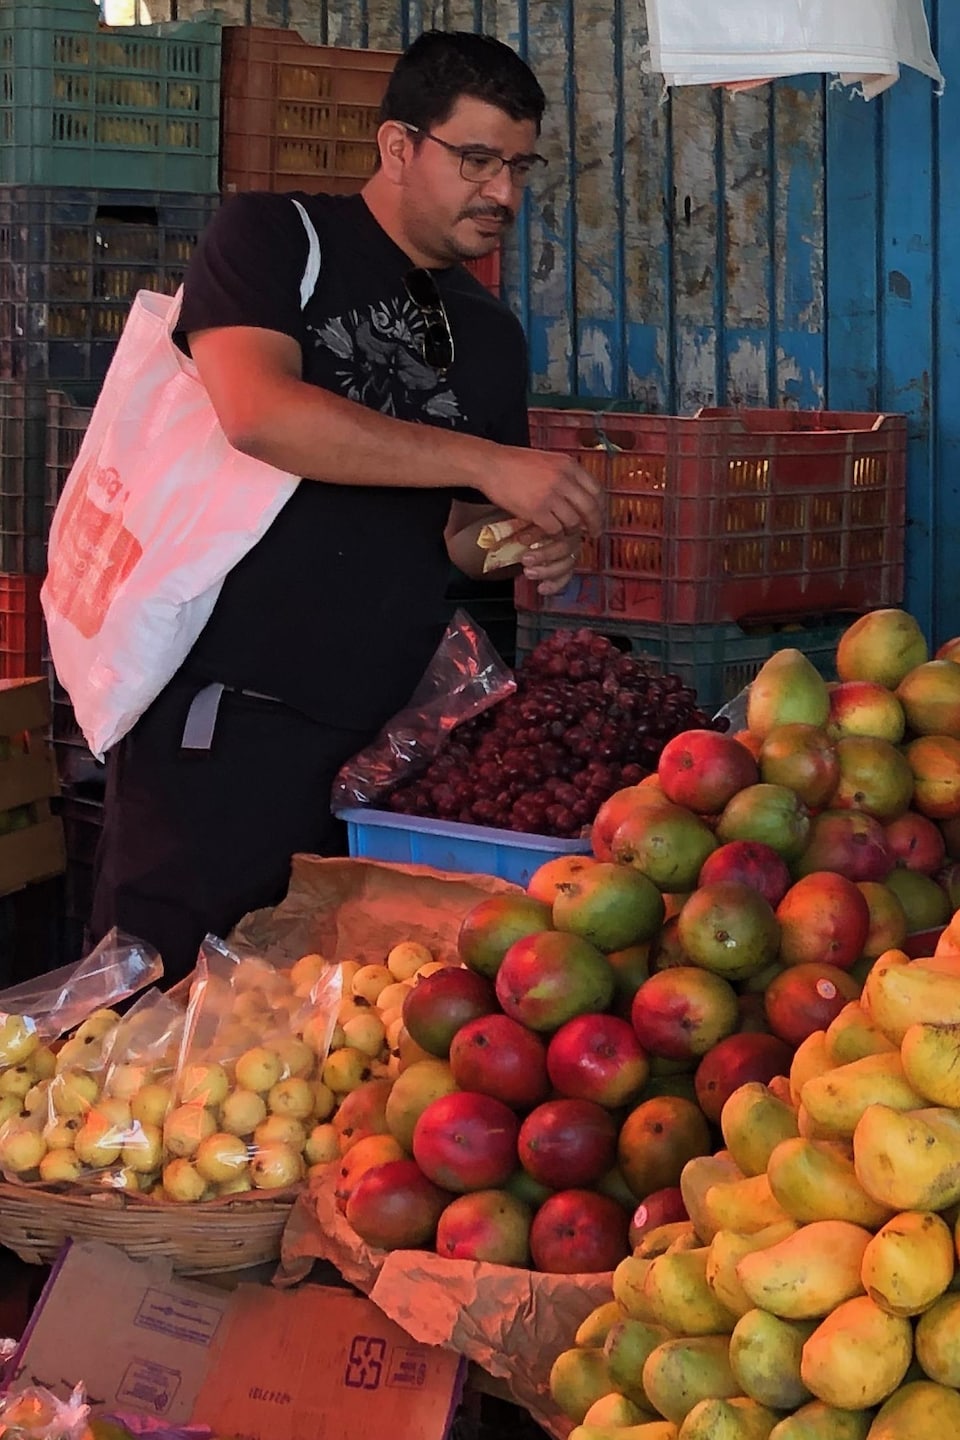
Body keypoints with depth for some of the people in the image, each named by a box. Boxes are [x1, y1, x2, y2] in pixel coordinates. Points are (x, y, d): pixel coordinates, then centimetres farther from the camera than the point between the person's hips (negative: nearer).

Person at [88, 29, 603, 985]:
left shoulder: (490, 334, 17)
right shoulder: (276, 241, -1)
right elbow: (257, 412, -19)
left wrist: (518, 544, -2)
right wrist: (489, 463, -20)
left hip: (377, 726, 6)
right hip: (223, 711, -6)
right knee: (163, 990, -5)